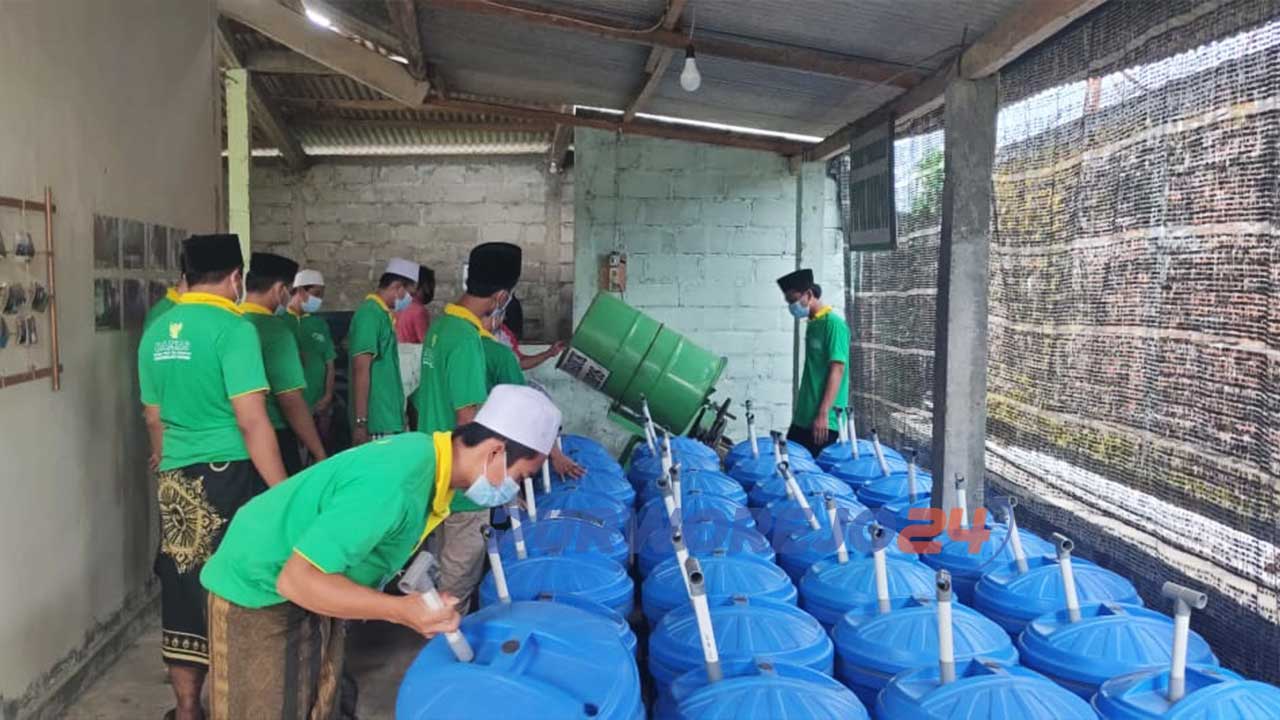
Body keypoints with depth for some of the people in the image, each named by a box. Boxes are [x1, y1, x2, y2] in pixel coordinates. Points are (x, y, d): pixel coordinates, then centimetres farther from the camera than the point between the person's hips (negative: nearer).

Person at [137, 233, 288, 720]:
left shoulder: (156, 332, 9)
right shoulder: (232, 328, -13)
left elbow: (154, 419, 18)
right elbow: (252, 421, -19)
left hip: (176, 482, 7)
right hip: (229, 477, -7)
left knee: (183, 596, 14)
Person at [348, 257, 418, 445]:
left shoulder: (383, 314, 14)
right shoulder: (370, 314, -13)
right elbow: (361, 369, -19)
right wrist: (360, 422, -23)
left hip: (388, 419, 9)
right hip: (377, 423, -9)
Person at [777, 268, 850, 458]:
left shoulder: (833, 323, -12)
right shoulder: (812, 324, 13)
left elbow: (837, 371, -18)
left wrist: (823, 414, -22)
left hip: (823, 421, -8)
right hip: (803, 417, 8)